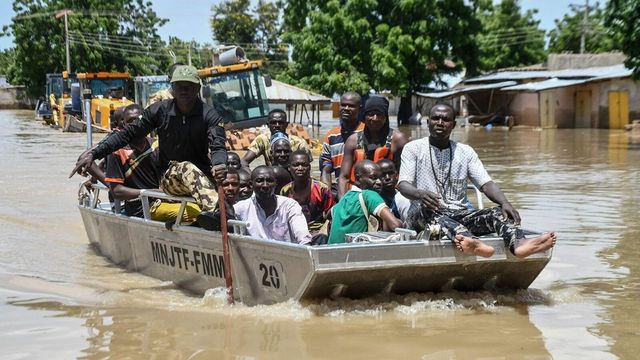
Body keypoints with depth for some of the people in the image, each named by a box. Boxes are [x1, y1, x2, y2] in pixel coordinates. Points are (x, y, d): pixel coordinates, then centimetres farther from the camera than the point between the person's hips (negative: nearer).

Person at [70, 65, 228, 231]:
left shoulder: (209, 115, -5)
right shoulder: (160, 110, -2)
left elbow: (218, 147, -18)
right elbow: (128, 134, -1)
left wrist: (219, 165, -45)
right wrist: (93, 153, -12)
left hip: (203, 176, 1)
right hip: (169, 177, -1)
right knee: (187, 168, -36)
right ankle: (215, 211, -61)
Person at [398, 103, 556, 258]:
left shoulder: (466, 152, 14)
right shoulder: (413, 149, 6)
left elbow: (486, 183, 4)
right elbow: (403, 185, -6)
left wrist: (505, 203, -18)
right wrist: (420, 193, -31)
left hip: (459, 215, 3)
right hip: (421, 216, -3)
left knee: (499, 212, -22)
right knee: (426, 208, -39)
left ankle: (518, 243, -58)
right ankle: (468, 240, -68)